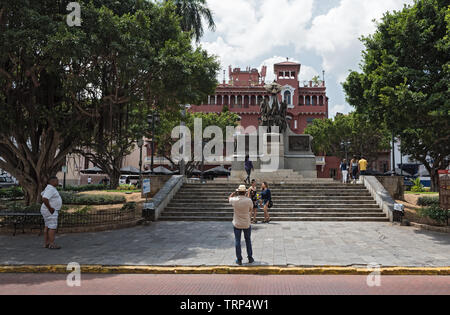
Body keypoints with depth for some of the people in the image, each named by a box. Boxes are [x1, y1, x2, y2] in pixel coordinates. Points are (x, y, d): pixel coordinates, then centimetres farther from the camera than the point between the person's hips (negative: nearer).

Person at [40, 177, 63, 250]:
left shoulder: (50, 188, 12)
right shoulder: (50, 189, -21)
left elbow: (42, 194, 28)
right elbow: (44, 199, -31)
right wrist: (50, 208, -23)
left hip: (50, 211, 11)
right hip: (50, 212, -11)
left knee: (48, 227, 11)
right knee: (53, 227, -9)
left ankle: (46, 243, 14)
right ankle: (52, 244, -7)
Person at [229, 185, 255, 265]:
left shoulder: (234, 200, -14)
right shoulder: (249, 200, -16)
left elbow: (229, 198, 11)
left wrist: (235, 192, 13)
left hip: (237, 224, 0)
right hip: (247, 224, 0)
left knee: (237, 241, 10)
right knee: (248, 241, 17)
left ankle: (239, 260, 13)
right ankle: (250, 258, 23)